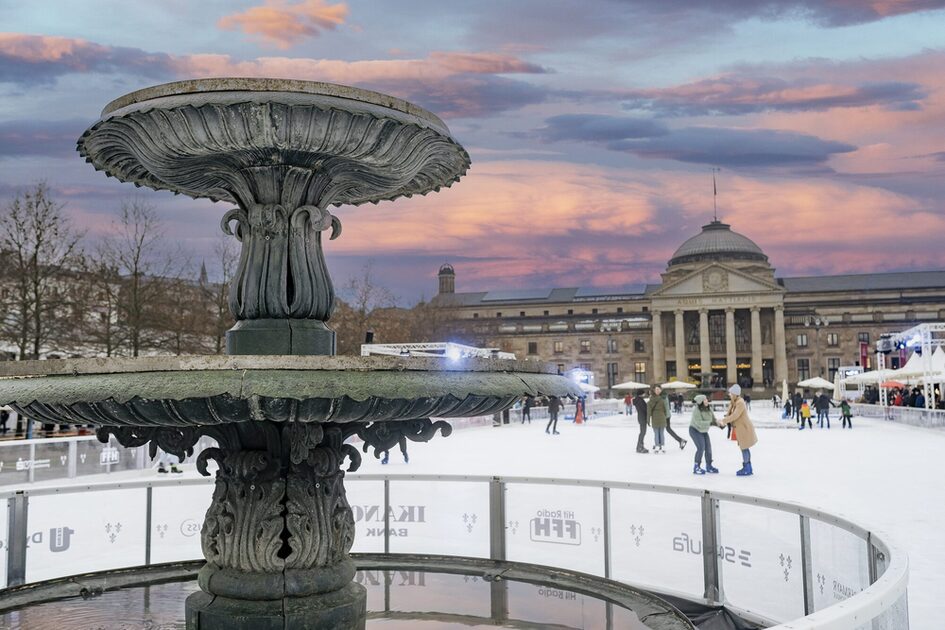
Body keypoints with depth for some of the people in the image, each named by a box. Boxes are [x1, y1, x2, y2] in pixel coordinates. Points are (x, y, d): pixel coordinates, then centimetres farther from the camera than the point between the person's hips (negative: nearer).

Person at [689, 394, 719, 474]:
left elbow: (714, 419, -5)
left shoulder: (709, 409, -8)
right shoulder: (696, 410, -29)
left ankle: (709, 466, 24)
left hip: (703, 431, 7)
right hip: (695, 430, -7)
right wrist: (710, 423, -41)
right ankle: (696, 467, -6)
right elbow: (699, 423, -35)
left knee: (708, 447, 7)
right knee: (701, 447, -18)